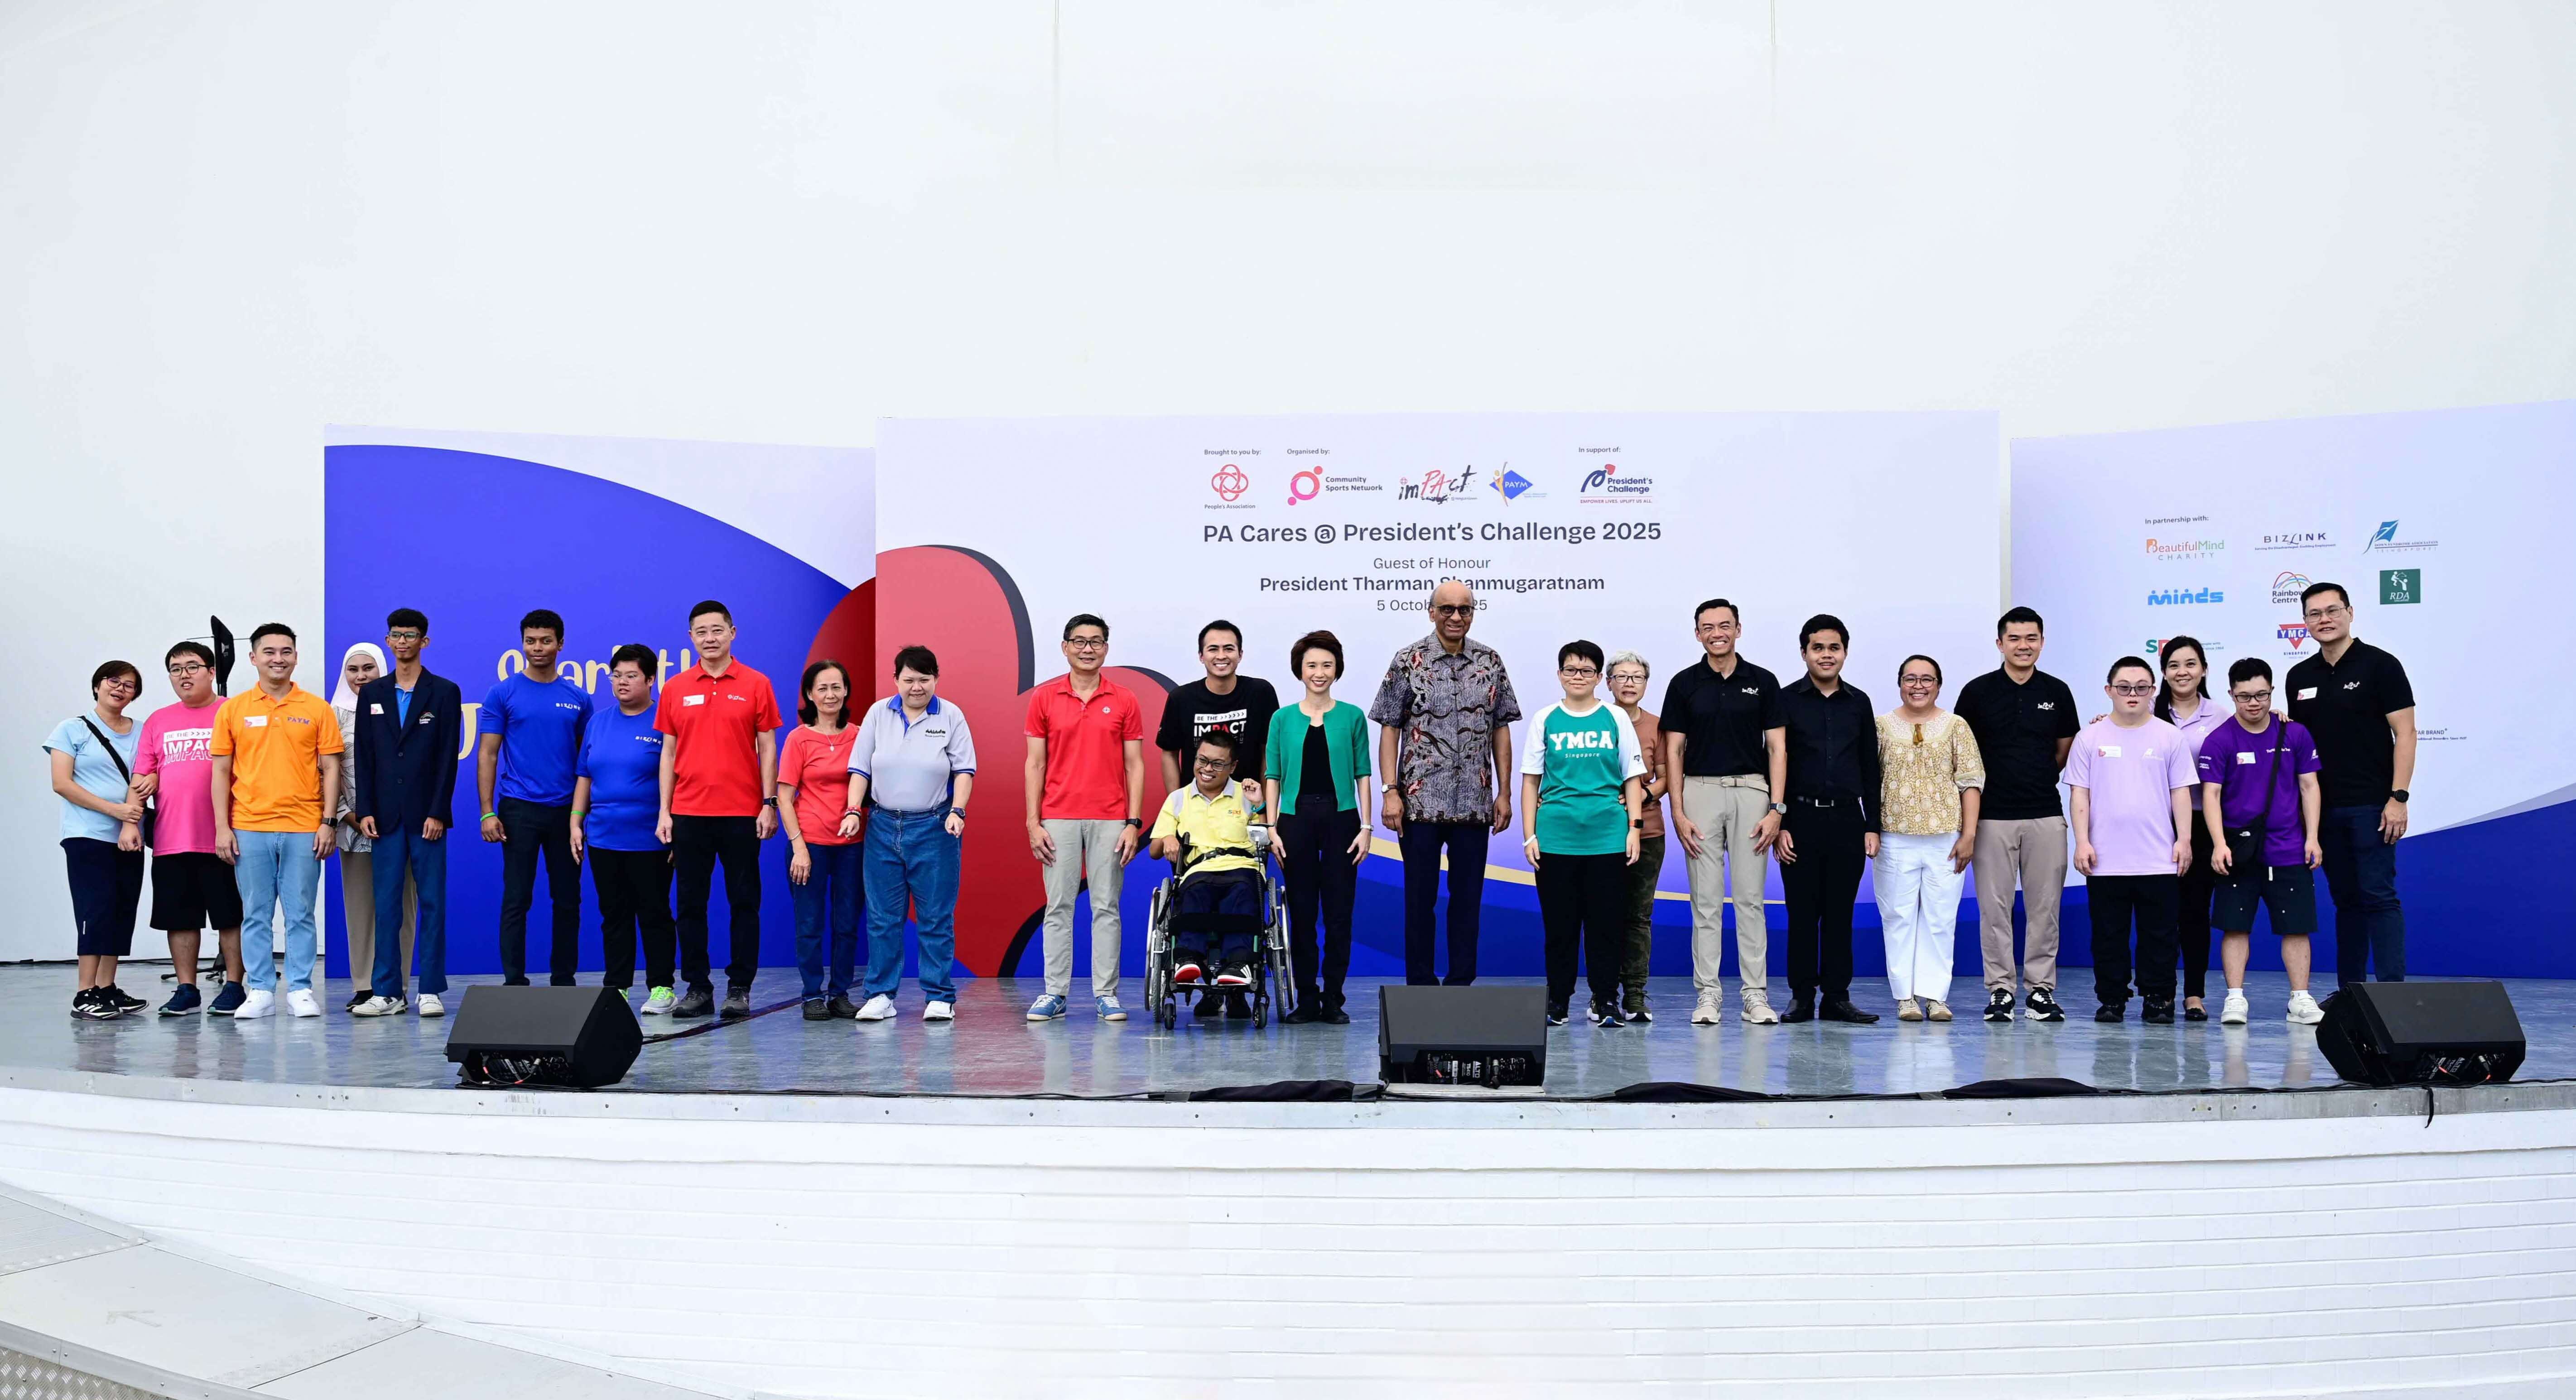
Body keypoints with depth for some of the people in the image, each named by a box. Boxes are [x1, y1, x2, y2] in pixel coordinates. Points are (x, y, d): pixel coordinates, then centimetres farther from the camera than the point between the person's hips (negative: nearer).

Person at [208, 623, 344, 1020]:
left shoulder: (317, 709, 4)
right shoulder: (233, 710, 6)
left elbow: (330, 769, 4)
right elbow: (222, 772, 7)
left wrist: (328, 822, -3)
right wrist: (222, 827, 1)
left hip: (303, 829, -1)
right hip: (249, 828, 1)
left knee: (300, 914, 3)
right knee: (256, 914, 5)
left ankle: (300, 991, 9)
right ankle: (260, 991, 12)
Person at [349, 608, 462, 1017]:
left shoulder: (445, 692, 3)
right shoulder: (372, 693, 12)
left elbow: (449, 757, -3)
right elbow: (364, 757, 8)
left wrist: (437, 813, -10)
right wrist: (365, 811, -1)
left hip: (426, 816, -2)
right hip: (385, 816, 3)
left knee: (432, 903, 0)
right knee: (386, 905, 2)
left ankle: (431, 991, 4)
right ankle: (387, 992, 6)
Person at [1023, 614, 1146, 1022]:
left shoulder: (1124, 700, 4)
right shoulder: (1044, 698, 4)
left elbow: (1134, 766, 3)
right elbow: (1035, 764, 4)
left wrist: (1134, 823, -4)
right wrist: (1033, 823, -2)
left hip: (1110, 820, 0)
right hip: (1058, 820, 0)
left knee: (1106, 908, 3)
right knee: (1058, 907, 3)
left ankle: (1106, 995, 7)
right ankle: (1055, 994, 7)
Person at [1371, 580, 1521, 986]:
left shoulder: (1490, 662, 7)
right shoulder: (1408, 662, -1)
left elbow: (1501, 729, 10)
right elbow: (1389, 730, -1)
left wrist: (1504, 793, 5)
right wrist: (1391, 793, -8)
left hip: (1475, 803, 2)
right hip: (1421, 801, -2)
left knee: (1469, 895, 7)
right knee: (1421, 896, 4)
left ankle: (1462, 984, 16)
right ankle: (1420, 986, 12)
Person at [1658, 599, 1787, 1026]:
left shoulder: (1762, 682, 4)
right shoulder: (1684, 683, 4)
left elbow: (1777, 748, 2)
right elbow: (1673, 751, 4)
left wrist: (1777, 808, -7)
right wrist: (1678, 811, -4)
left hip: (1751, 791, 0)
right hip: (1701, 792, 0)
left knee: (1751, 898, 2)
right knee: (1706, 899, 2)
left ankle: (1756, 995, 6)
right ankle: (1708, 995, 6)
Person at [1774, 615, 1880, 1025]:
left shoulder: (1859, 702, 9)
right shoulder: (1787, 700, 1)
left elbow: (1870, 770, 11)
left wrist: (1872, 826, 5)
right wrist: (1779, 825, -8)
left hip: (1847, 819, 2)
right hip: (1802, 819, -2)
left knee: (1841, 913, 5)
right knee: (1802, 912, 1)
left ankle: (1837, 997, 11)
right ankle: (1803, 998, 8)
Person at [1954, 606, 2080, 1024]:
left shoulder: (2057, 692, 7)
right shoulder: (1977, 692, 1)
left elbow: (2066, 753, 15)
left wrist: (2036, 777, 2)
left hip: (2046, 815, 2)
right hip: (1992, 816, -2)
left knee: (2044, 907, 4)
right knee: (1995, 907, 1)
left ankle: (2041, 990, 11)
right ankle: (1999, 990, 9)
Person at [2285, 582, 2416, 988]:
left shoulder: (2380, 665, -4)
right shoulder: (2300, 677, 12)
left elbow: (2405, 733, -8)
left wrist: (2398, 797, -15)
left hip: (2370, 805, -5)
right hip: (2324, 808, 5)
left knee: (2378, 895, -8)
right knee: (2346, 899, 10)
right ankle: (2350, 992, 14)